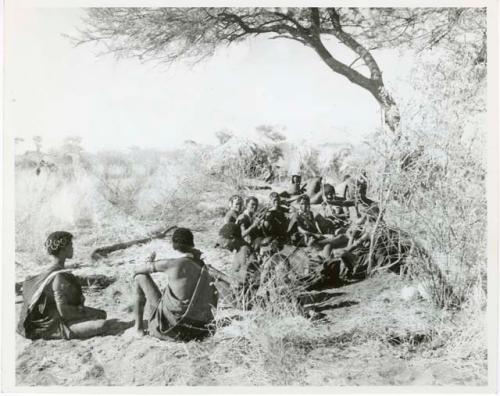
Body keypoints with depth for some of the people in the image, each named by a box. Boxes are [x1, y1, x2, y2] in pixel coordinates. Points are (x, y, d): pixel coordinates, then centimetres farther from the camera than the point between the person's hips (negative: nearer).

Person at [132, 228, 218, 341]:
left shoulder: (173, 264, -13)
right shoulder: (202, 267, 2)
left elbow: (138, 270, -1)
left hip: (170, 326, -5)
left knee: (140, 277, 7)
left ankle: (139, 328, 15)